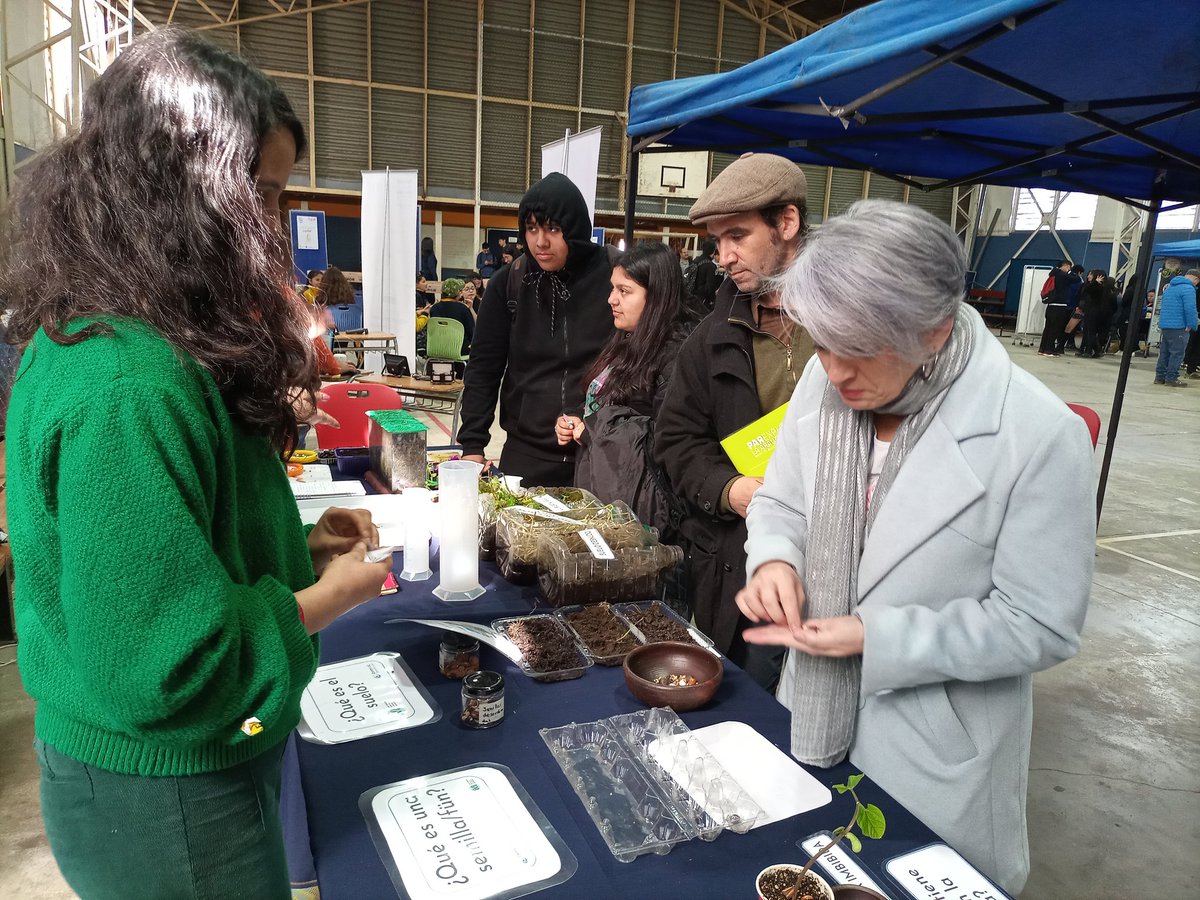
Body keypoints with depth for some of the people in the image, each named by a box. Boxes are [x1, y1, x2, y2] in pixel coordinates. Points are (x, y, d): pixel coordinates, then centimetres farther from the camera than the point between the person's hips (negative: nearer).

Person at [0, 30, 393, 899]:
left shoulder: (88, 336, 1)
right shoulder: (131, 386, -31)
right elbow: (152, 665, -30)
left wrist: (295, 539, 2)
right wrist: (325, 596, -17)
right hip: (162, 800, -9)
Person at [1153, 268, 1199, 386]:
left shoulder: (1170, 286, 17)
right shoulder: (1188, 288, -12)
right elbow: (1190, 309, -20)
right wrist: (1192, 326, -13)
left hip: (1164, 324, 9)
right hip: (1178, 326, -9)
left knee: (1164, 352, 13)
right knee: (1177, 353, -3)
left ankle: (1160, 377, 16)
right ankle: (1171, 379, -3)